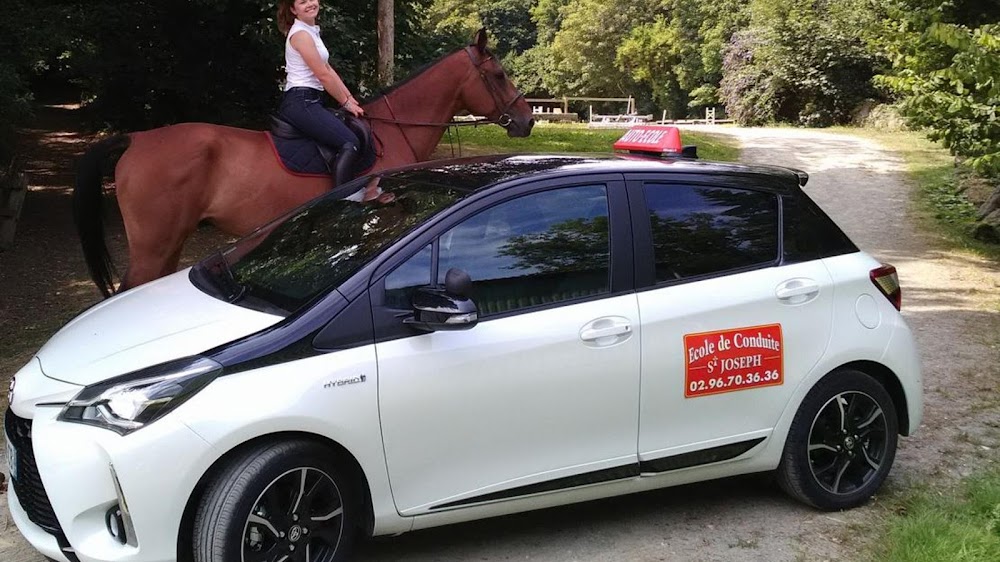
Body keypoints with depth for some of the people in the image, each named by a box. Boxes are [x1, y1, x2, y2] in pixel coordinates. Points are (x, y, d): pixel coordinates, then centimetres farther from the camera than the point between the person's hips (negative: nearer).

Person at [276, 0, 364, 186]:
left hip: (308, 101, 10)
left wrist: (350, 99, 14)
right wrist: (346, 103, -4)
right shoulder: (300, 34, -12)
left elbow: (328, 69, 19)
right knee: (350, 142, -22)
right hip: (301, 102, -10)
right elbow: (323, 75, -13)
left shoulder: (312, 31, 18)